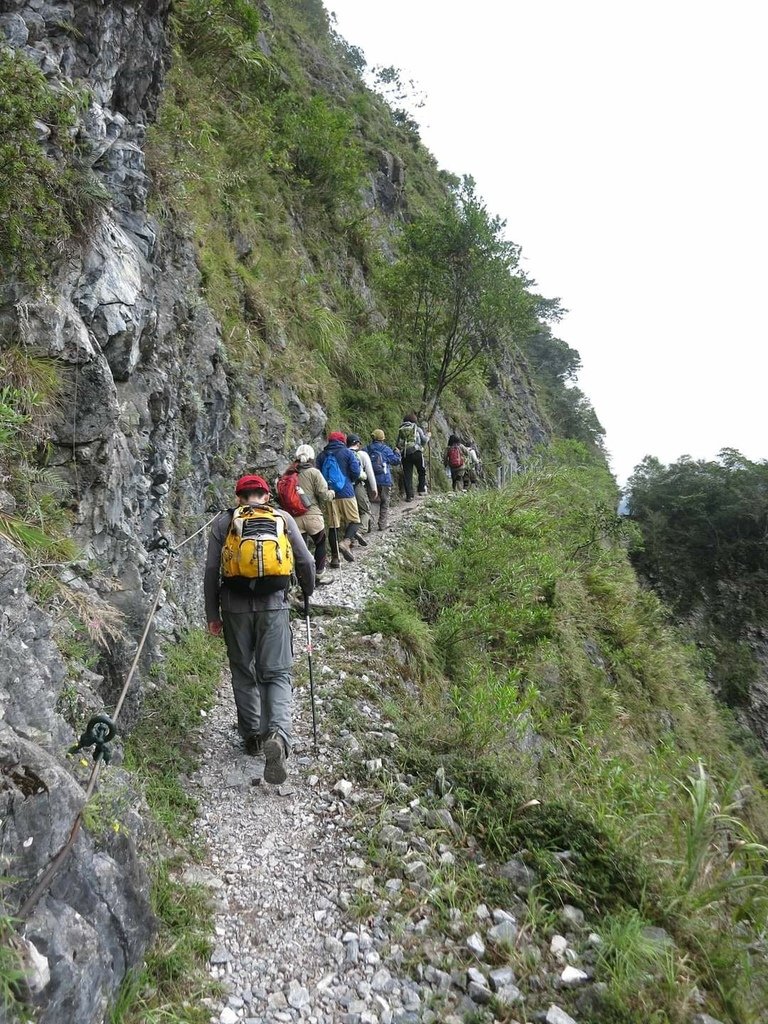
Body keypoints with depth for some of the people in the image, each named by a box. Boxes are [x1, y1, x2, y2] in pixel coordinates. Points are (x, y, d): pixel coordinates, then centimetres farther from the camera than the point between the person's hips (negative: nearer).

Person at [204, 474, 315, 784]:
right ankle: (278, 734, -19)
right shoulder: (283, 518, 7)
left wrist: (212, 614, 9)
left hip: (236, 605, 1)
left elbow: (211, 571, 2)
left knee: (243, 672, 17)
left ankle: (252, 735, 27)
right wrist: (308, 591, 26)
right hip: (274, 604, 0)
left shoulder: (224, 521, 6)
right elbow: (306, 562, 7)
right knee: (277, 674, 3)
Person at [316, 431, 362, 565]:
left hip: (329, 494, 3)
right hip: (346, 493, -3)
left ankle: (335, 557, 7)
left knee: (333, 525, 7)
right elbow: (356, 472, -6)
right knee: (354, 521, 8)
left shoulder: (322, 455, 10)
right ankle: (345, 542, -18)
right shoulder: (348, 453, 0)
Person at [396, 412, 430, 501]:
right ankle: (422, 489, 9)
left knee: (407, 474, 5)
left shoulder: (400, 430, 12)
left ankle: (409, 495, 3)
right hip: (416, 452, -2)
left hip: (405, 454, 2)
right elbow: (424, 440, 8)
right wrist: (428, 436, 26)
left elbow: (398, 444, 9)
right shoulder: (417, 428, 5)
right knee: (422, 471, 17)